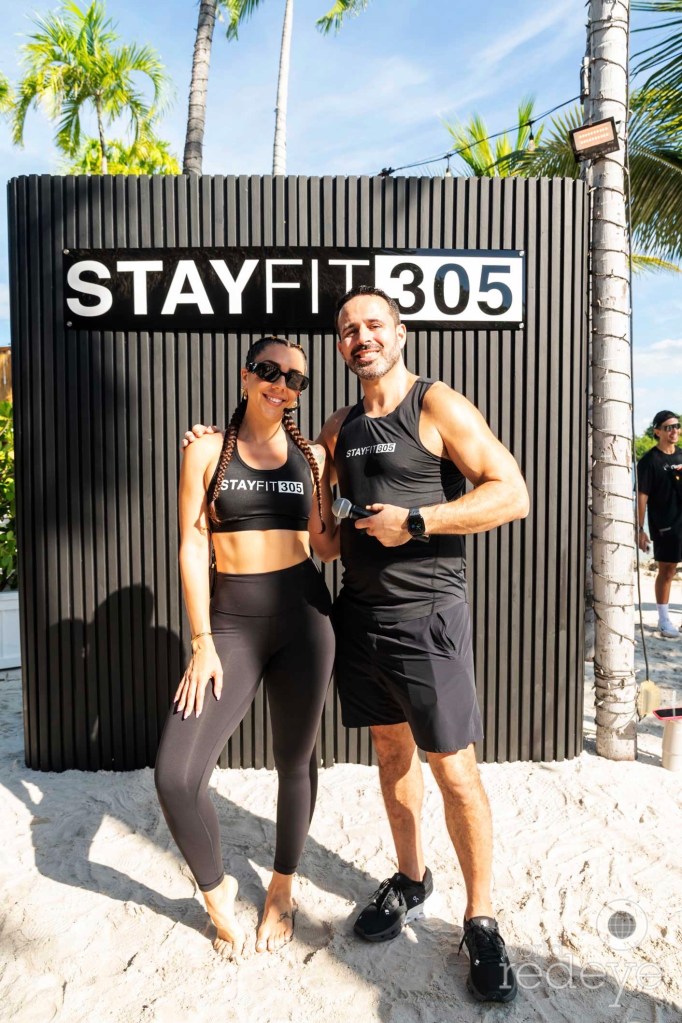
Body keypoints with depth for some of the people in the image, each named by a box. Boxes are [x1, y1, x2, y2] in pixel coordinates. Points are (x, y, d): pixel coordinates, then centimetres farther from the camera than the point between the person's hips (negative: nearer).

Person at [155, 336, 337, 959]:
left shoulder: (312, 456, 7)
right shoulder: (208, 452, 2)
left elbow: (326, 544, 8)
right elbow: (193, 549, -2)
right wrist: (203, 642, -7)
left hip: (302, 612, 1)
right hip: (231, 621, -1)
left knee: (295, 761, 11)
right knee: (176, 774, -8)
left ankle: (282, 890, 38)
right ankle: (217, 889, 23)